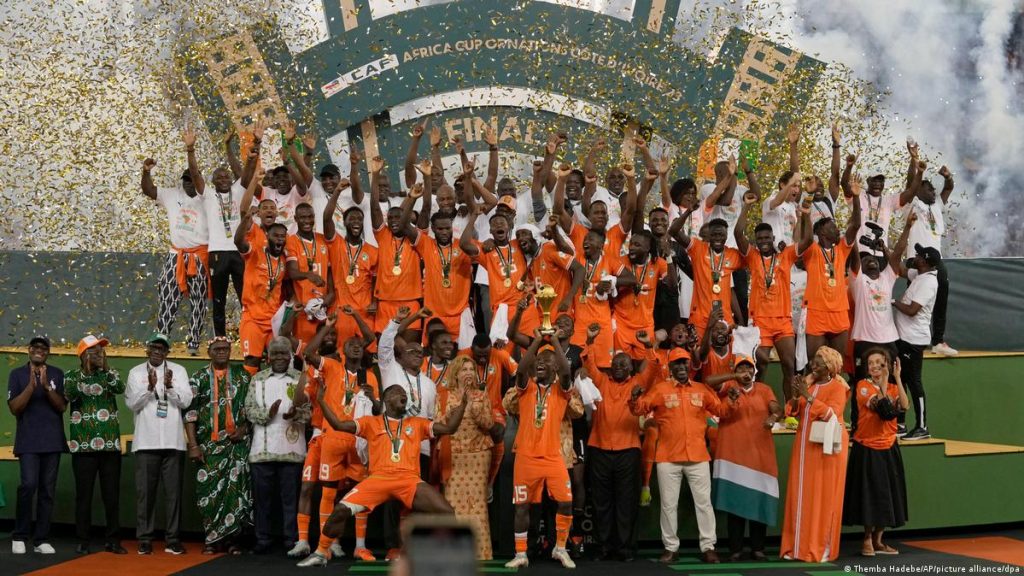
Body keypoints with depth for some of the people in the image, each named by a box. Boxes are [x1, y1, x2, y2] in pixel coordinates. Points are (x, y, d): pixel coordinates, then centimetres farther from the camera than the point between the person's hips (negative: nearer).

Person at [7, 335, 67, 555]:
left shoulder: (57, 374, 8)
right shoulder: (17, 374, 4)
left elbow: (62, 406, 0)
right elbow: (14, 408, -4)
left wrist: (46, 386, -15)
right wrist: (31, 385, -16)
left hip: (53, 441, 2)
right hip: (28, 441, -2)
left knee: (47, 490, 1)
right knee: (28, 485, -16)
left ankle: (41, 539, 5)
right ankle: (19, 536, -2)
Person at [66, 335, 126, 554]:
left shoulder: (109, 374, 9)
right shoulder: (72, 376, 4)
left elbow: (120, 388, -10)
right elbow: (69, 395, -15)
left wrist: (105, 368, -19)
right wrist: (86, 370, -20)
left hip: (111, 444, 2)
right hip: (84, 445, -2)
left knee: (112, 493, 3)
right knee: (84, 494, 1)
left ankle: (113, 540, 9)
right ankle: (83, 541, 7)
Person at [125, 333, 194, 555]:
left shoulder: (178, 370, 7)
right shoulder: (136, 373, 6)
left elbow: (186, 401, -2)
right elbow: (132, 404, -3)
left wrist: (169, 386, -19)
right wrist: (150, 387, -17)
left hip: (173, 441, 0)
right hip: (146, 442, 0)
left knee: (173, 491, 2)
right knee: (145, 491, 1)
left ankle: (173, 539, 7)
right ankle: (144, 539, 7)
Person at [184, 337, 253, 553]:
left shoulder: (242, 375, 9)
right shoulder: (198, 378, 6)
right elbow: (190, 411, 1)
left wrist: (244, 428, -4)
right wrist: (193, 444, -6)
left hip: (237, 441, 0)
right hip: (209, 444, 0)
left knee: (235, 486, -8)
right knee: (209, 489, -2)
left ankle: (230, 538, -2)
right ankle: (212, 538, 8)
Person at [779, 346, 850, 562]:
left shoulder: (837, 387, -6)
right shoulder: (807, 383, 12)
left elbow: (832, 413, -19)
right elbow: (793, 412, 7)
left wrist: (808, 396, -21)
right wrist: (796, 395, -12)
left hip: (826, 447, -6)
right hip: (805, 444, 6)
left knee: (824, 497, -3)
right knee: (801, 495, 3)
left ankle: (822, 548, -1)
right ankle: (798, 546, 6)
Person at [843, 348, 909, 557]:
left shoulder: (893, 388, 7)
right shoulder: (863, 386, -6)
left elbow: (904, 406, -14)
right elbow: (878, 405, -21)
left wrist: (897, 378, -15)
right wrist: (884, 382, -16)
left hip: (888, 448, 5)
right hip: (867, 448, -5)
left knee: (887, 493, 8)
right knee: (869, 493, -1)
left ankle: (877, 540, 19)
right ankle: (867, 540, 11)